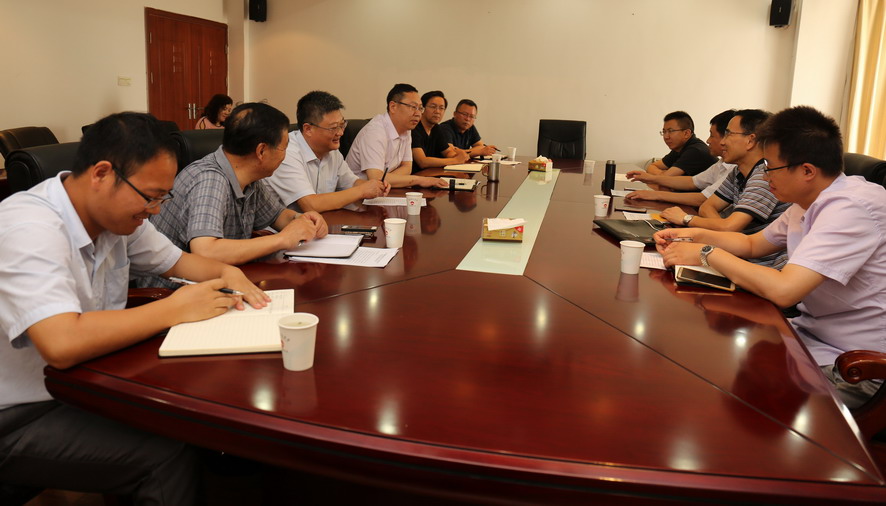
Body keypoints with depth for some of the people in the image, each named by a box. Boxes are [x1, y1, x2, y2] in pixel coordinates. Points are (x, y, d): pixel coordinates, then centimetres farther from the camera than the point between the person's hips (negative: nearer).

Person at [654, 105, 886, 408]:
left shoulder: (852, 207, -25)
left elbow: (782, 290, -34)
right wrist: (695, 235, 2)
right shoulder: (809, 202, 5)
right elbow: (753, 244, 20)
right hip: (811, 332, 9)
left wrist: (707, 253, -20)